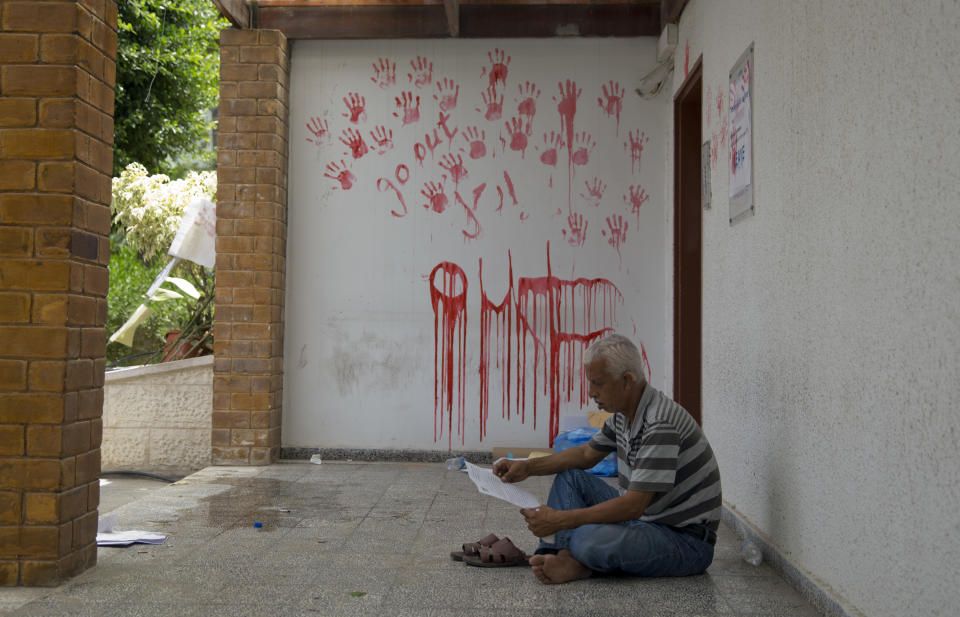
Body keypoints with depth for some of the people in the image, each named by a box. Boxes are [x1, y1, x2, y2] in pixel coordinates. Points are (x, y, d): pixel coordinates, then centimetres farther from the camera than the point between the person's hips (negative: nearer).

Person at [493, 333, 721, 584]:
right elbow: (588, 454, 18)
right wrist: (528, 467, 6)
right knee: (570, 477, 9)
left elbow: (633, 505, -29)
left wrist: (561, 519, -28)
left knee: (591, 540, -35)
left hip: (687, 538, -10)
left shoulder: (661, 424, -26)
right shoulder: (623, 414, 3)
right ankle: (566, 557, -11)